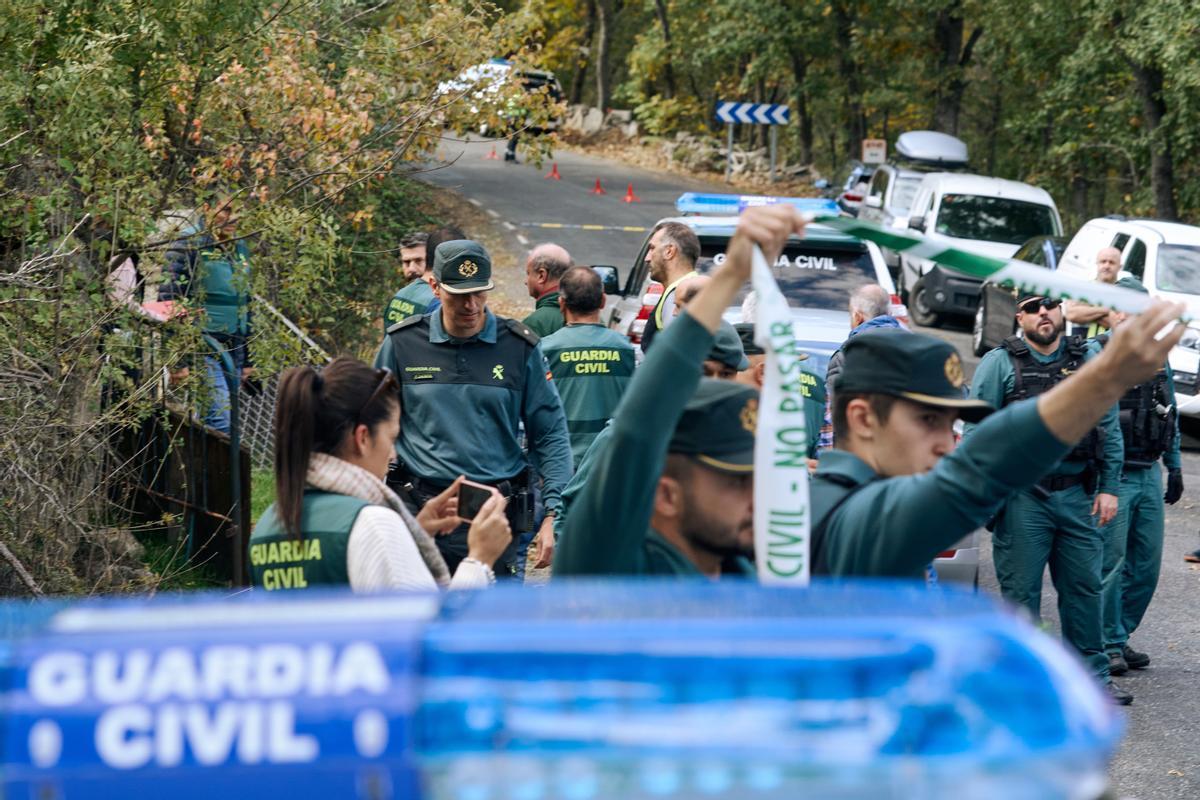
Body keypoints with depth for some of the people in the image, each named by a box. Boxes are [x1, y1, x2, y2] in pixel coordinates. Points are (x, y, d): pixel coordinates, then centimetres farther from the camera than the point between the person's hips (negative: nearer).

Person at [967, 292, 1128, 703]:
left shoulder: (1091, 360, 7)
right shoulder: (1000, 364, -1)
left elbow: (1110, 429, 10)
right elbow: (977, 431, -2)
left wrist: (1109, 488, 4)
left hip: (1077, 496, 3)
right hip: (1022, 499, -3)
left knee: (1084, 586, 8)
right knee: (1021, 591, 2)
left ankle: (1092, 675, 19)